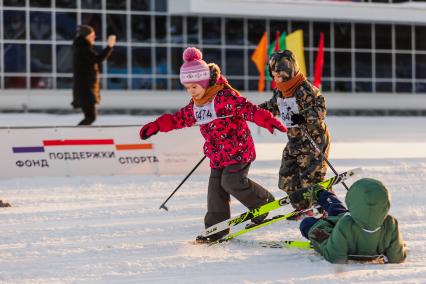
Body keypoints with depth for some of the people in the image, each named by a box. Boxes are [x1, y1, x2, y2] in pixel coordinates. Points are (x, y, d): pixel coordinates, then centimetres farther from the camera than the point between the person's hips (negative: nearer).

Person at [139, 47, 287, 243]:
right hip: (217, 154, 8)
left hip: (238, 150, -8)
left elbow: (249, 110, -27)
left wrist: (269, 122, -40)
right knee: (216, 187, 2)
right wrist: (155, 126, 20)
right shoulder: (196, 104, 9)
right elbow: (179, 118, 23)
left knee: (232, 182, -17)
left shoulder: (225, 96, -17)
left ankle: (264, 202, 5)